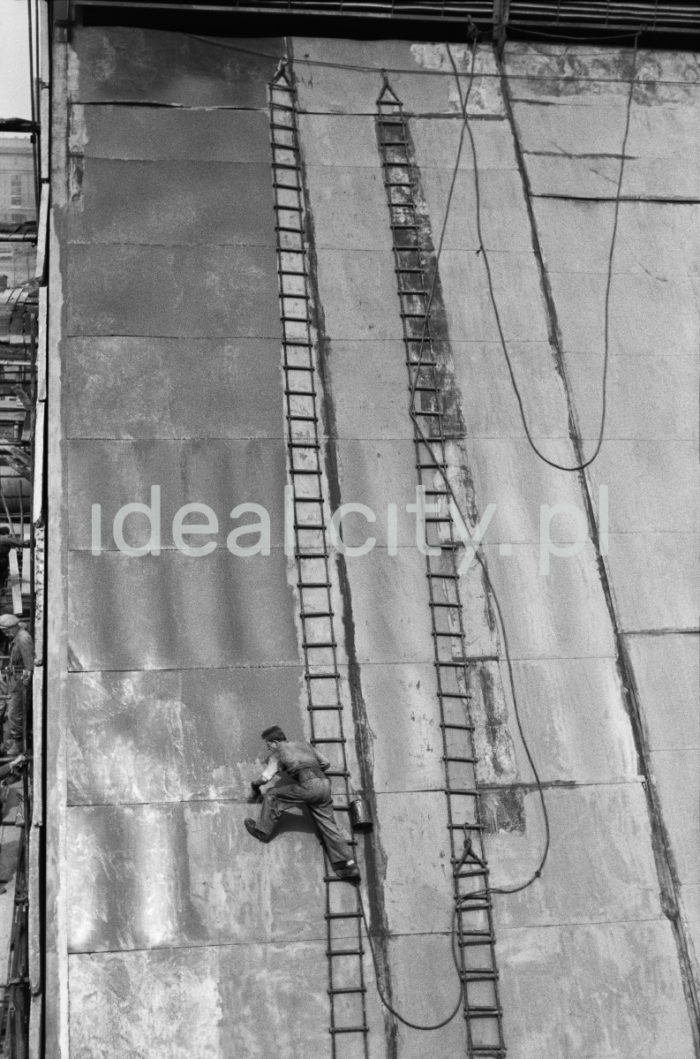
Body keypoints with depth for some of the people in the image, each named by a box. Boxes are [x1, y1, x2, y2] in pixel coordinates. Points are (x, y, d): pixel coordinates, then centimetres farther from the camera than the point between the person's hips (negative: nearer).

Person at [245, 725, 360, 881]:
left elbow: (265, 777, 7)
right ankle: (348, 865, 0)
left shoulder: (278, 754, 13)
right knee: (328, 826, 6)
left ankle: (263, 831, 15)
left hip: (308, 786, -6)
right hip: (324, 784, 6)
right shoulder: (305, 745, 30)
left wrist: (255, 784, 28)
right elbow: (325, 763, 34)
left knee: (272, 795, 9)